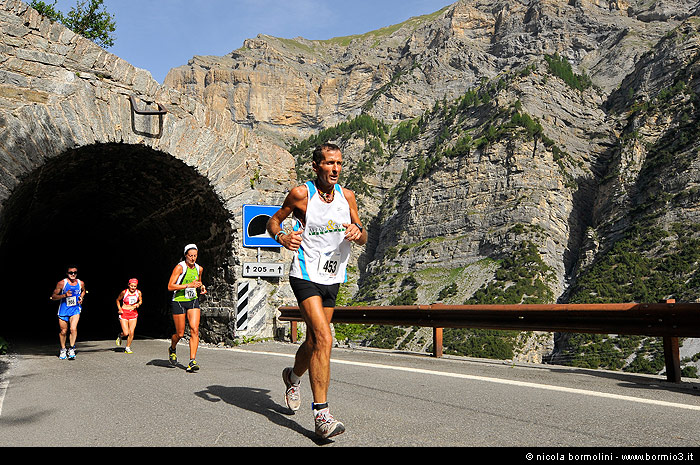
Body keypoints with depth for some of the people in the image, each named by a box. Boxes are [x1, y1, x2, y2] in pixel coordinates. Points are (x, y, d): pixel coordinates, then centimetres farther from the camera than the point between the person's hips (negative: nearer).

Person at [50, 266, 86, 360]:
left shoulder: (81, 283, -1)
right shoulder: (62, 283, -10)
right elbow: (53, 297, -6)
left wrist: (81, 298, 3)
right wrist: (64, 295, -22)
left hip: (75, 310, 1)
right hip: (63, 310, 0)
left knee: (73, 328, -18)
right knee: (63, 331, 9)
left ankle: (71, 349, -4)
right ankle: (63, 350, 30)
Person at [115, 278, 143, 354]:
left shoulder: (138, 293, -2)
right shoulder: (124, 292, -8)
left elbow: (140, 301, 15)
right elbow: (118, 300, 9)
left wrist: (138, 304, -7)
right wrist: (119, 308, -3)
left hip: (133, 313, 2)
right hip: (124, 313, -2)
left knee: (131, 332, -6)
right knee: (126, 333, -9)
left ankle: (127, 348, 13)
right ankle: (120, 336, 28)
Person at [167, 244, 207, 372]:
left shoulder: (199, 269, 5)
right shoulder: (180, 267, -12)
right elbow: (170, 286, -17)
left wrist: (202, 287, 4)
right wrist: (188, 285, -24)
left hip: (193, 301, 4)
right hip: (179, 301, -4)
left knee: (195, 330, -13)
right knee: (180, 334, 4)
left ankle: (192, 361, -12)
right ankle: (172, 349, 39)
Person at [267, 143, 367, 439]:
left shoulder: (347, 195, 5)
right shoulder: (301, 194, -7)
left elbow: (363, 239, 10)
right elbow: (273, 221, 5)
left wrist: (357, 231, -13)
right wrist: (281, 236, -17)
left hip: (332, 279, 6)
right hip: (305, 276, -5)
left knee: (314, 341, 16)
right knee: (324, 339, -20)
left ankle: (293, 376, 47)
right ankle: (321, 415, -13)